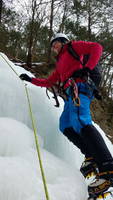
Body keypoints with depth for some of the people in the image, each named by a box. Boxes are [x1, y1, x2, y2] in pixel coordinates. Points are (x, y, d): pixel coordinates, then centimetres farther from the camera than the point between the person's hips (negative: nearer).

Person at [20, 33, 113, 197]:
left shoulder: (72, 47, 16)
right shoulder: (60, 65, 37)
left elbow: (96, 48, 1)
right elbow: (48, 82, 44)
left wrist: (86, 68, -12)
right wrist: (30, 80, 45)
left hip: (78, 87, -9)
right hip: (71, 94, 9)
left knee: (80, 122, -29)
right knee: (65, 126, -8)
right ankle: (92, 156, -16)